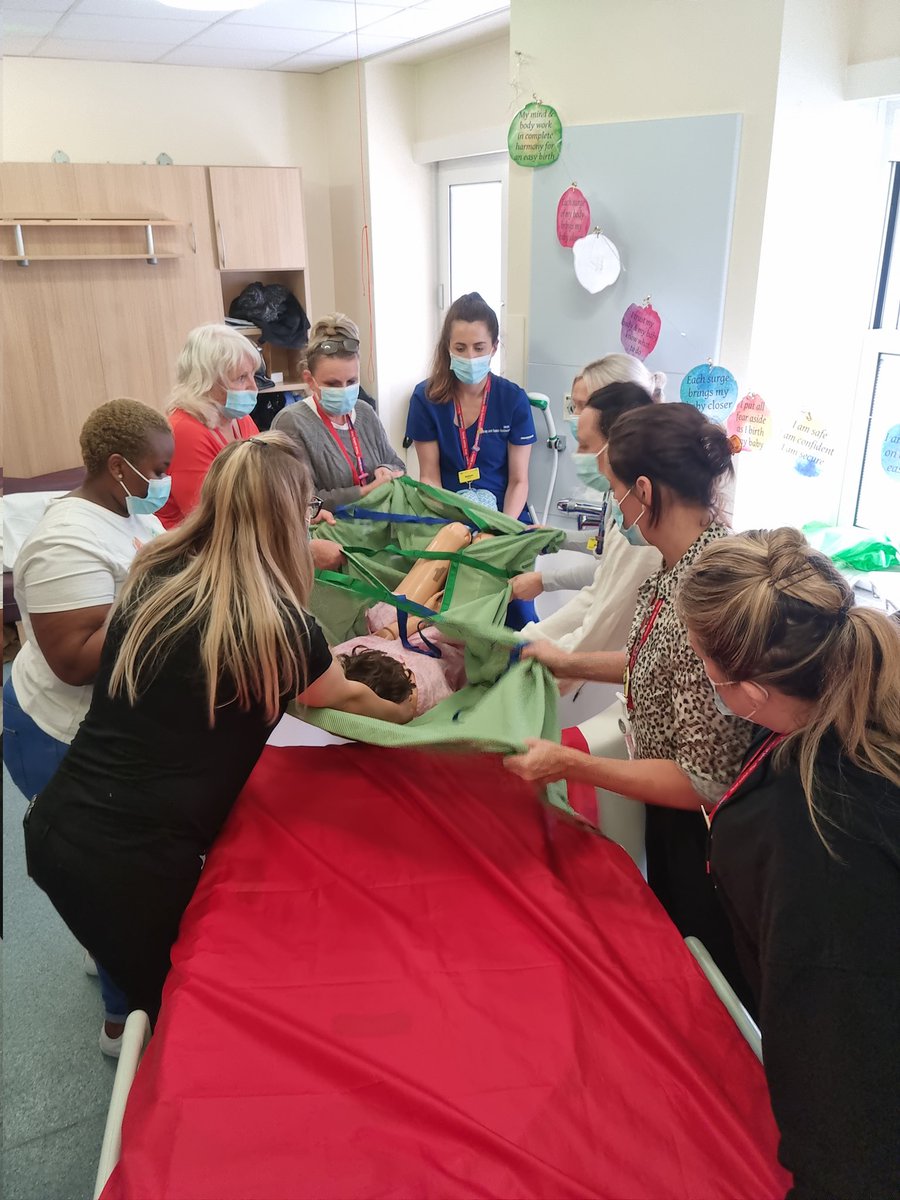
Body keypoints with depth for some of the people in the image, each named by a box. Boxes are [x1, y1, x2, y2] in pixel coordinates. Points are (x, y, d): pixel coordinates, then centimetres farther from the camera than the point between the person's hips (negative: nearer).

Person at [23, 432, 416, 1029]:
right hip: (131, 864, -5)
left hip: (56, 827, 6)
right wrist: (405, 710, 27)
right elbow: (341, 698, 5)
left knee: (155, 981, 30)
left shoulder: (152, 574, -2)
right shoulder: (279, 621, -16)